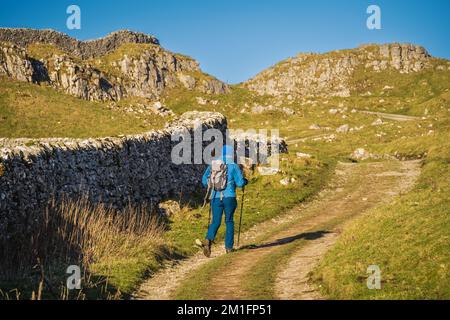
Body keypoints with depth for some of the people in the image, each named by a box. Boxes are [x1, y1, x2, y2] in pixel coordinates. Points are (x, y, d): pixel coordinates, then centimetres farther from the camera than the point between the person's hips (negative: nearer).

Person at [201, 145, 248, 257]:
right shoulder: (233, 166, -3)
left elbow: (205, 181, 4)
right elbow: (240, 183, -7)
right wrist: (245, 181, 15)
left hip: (215, 197, 2)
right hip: (229, 197, -2)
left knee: (216, 222, 6)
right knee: (229, 222, 13)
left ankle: (208, 240, -22)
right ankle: (229, 247, 16)